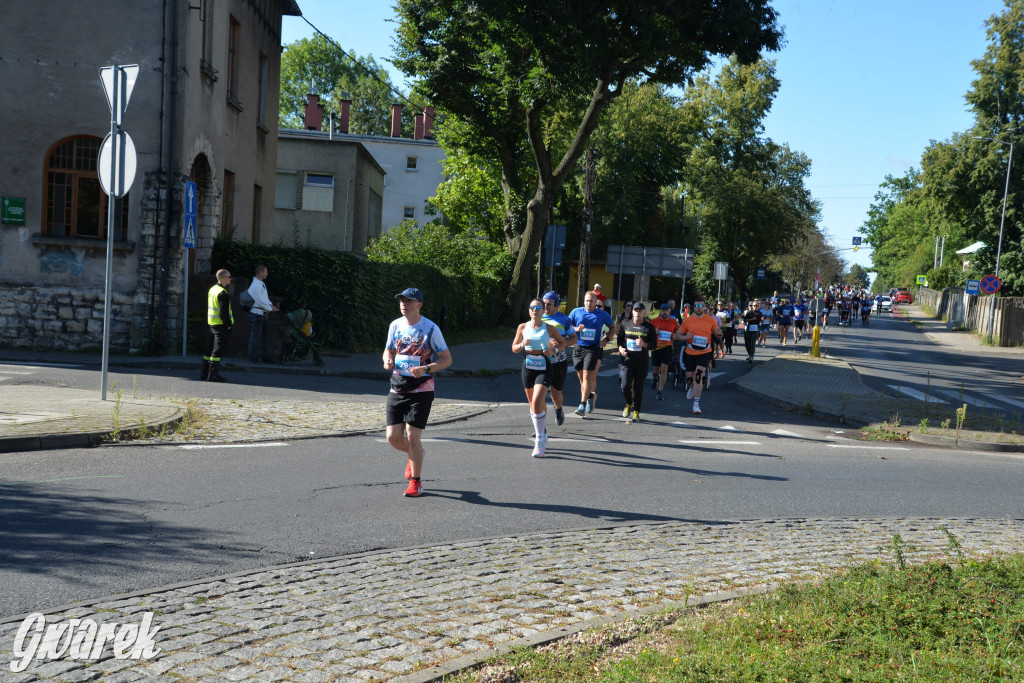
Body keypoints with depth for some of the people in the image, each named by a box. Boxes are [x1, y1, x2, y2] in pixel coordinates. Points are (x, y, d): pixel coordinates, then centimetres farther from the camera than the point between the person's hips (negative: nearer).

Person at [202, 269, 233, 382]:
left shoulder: (212, 289, 14)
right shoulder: (223, 293, -17)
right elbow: (223, 312, -20)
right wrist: (228, 324, -13)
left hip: (212, 324, 10)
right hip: (221, 325, -10)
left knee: (211, 348, 14)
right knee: (218, 349, -6)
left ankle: (205, 375, 17)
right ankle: (213, 375, -5)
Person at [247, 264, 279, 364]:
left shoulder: (262, 284, 13)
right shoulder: (255, 285, -19)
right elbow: (260, 301, -22)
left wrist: (271, 305, 5)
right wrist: (271, 309, -12)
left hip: (262, 313, 10)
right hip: (256, 313, -10)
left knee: (263, 335, 15)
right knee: (255, 336, -4)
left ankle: (265, 356, 22)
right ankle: (252, 357, 3)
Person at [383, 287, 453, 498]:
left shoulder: (431, 329, -8)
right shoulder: (395, 325, 5)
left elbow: (447, 359, -5)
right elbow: (388, 350, 20)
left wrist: (425, 369, -21)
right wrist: (388, 361, -5)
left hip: (421, 389, -4)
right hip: (397, 388, 5)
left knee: (412, 436, -10)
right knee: (393, 437, 1)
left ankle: (416, 482, 8)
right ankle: (412, 456, 36)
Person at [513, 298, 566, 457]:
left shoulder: (549, 329, -2)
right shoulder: (523, 327, 4)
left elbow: (562, 342, 12)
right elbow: (514, 348, 11)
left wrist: (553, 350, -7)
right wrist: (522, 345, -11)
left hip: (544, 368, -4)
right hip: (528, 367, 4)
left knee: (537, 403, -18)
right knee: (533, 405, 13)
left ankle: (539, 442, -10)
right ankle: (542, 435, 34)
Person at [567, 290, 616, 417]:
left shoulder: (603, 315, 3)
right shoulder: (576, 312, 5)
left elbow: (613, 327, 15)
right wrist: (576, 329, -11)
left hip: (593, 349, -3)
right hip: (578, 348, 3)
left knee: (587, 377, -13)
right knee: (581, 378, 10)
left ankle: (583, 405, -14)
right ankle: (591, 396, 33)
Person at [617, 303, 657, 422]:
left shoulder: (649, 327, 1)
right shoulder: (626, 325, 7)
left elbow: (654, 344, 1)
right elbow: (620, 338, 20)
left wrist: (644, 344, -18)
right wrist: (620, 348, 0)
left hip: (642, 362, -1)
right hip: (628, 360, 1)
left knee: (639, 388, 3)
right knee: (625, 385, -12)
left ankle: (636, 412, 15)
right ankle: (628, 404, 18)